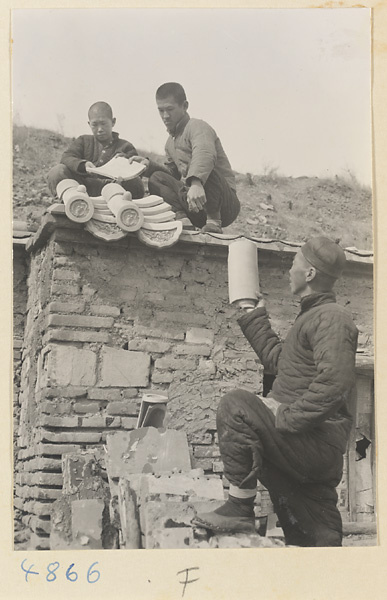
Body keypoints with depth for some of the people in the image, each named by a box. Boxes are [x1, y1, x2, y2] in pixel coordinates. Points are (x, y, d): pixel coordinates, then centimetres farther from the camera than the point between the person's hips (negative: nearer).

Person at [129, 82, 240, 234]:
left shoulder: (197, 126, -10)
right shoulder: (171, 142, 19)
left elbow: (205, 154, -32)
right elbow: (172, 172, 21)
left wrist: (196, 183, -50)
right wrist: (149, 165, 3)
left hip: (225, 205, -7)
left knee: (205, 170, -33)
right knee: (157, 178, -3)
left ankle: (214, 221, -25)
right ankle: (181, 217, -24)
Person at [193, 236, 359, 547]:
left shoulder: (332, 317, -11)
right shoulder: (313, 315, 22)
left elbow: (333, 384, -26)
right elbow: (277, 360, 31)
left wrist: (287, 417, -24)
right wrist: (254, 317, 34)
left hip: (318, 442, -10)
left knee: (236, 405, -20)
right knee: (319, 536, 16)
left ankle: (240, 507, -19)